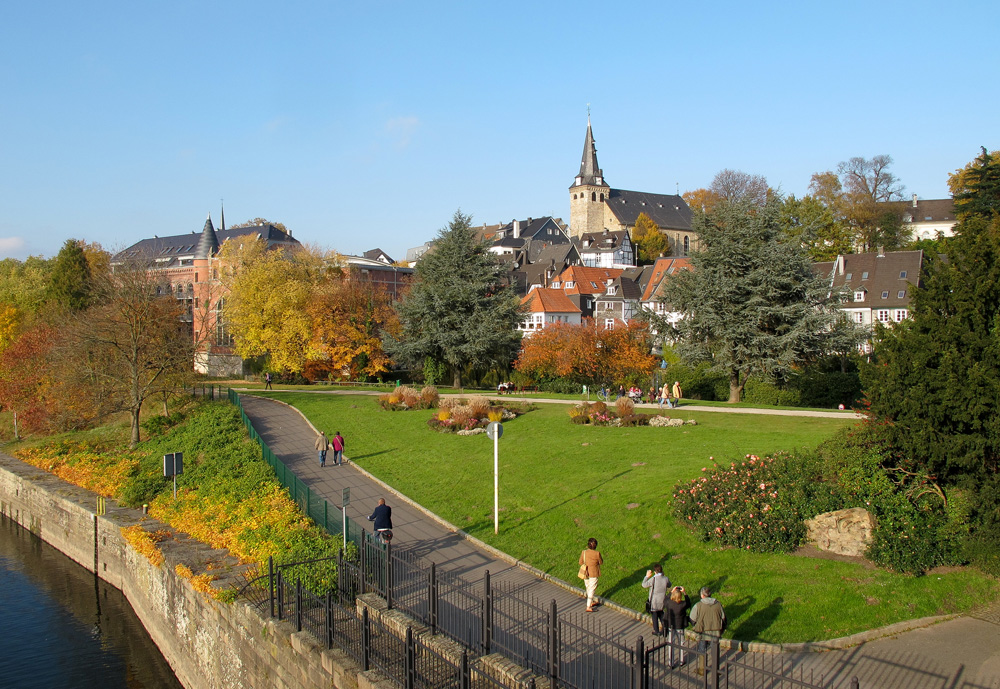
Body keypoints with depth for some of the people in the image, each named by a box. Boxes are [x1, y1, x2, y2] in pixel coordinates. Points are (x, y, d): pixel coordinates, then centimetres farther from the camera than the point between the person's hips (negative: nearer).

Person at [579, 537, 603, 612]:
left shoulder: (583, 552, -9)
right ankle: (588, 607, 3)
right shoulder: (597, 553, -20)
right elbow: (601, 562, -4)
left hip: (585, 573, 5)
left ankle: (591, 603, 40)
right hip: (593, 574, -5)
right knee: (591, 590, 4)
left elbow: (581, 562, 3)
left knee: (588, 588, 22)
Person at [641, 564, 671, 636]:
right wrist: (663, 575, 8)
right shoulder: (666, 579, -15)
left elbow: (644, 585, -13)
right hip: (662, 601, 4)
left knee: (655, 616, 16)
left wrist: (647, 576, -2)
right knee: (661, 613, 27)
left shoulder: (653, 579, -27)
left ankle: (656, 631, 30)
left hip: (654, 602, -4)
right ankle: (665, 628, 31)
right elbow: (669, 585, 8)